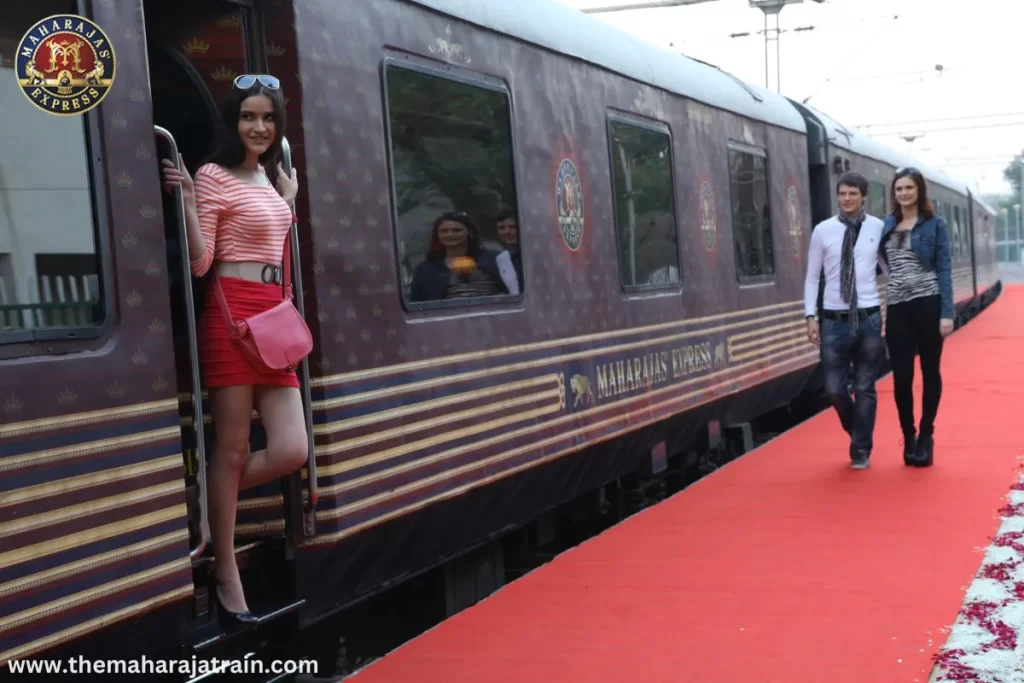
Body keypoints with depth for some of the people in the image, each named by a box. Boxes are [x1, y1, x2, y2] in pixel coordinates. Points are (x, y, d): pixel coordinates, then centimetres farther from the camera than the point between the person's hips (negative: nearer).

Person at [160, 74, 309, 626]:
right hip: (231, 316, -7)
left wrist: (289, 199, 24)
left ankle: (212, 505, 23)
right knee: (232, 450, -2)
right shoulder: (213, 175, -4)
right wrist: (186, 199, -21)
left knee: (290, 451, 0)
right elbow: (199, 263, -12)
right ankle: (226, 575, 7)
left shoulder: (272, 177, 18)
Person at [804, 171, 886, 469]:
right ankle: (857, 433, 31)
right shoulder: (823, 230, 1)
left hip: (868, 317, -1)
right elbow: (812, 277, 4)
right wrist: (811, 316, -1)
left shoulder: (878, 228, 0)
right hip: (834, 320, 1)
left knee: (865, 388, 6)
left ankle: (861, 451, 21)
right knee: (835, 388, 2)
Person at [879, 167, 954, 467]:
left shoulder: (935, 224, 0)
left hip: (928, 304, -3)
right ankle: (908, 436, 14)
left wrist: (947, 313, -10)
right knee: (901, 376, 2)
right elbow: (881, 264, 10)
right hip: (897, 307, 3)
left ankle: (926, 436, 15)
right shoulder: (887, 226, 8)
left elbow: (944, 269, -4)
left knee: (929, 371, 6)